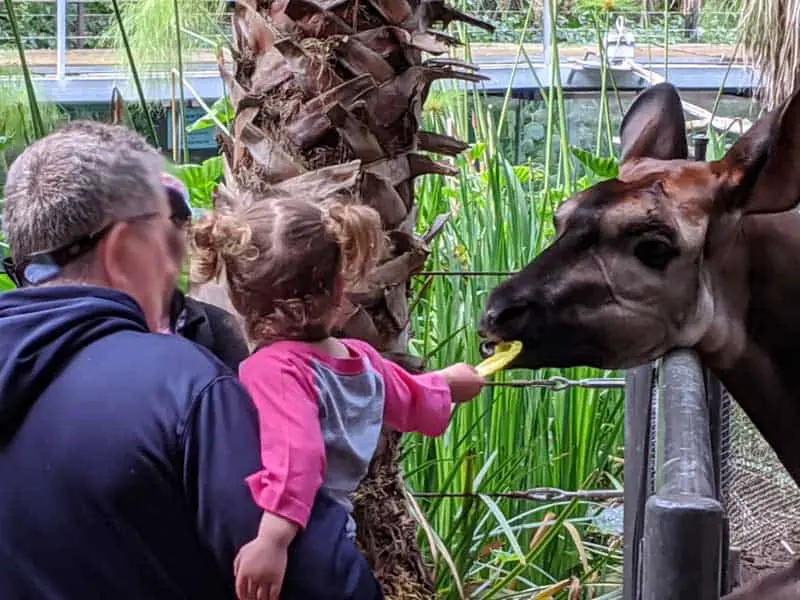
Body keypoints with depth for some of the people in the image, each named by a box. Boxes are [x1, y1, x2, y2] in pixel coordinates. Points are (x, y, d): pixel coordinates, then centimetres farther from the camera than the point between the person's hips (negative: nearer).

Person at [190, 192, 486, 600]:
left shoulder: (274, 369, -23)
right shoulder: (365, 362, 1)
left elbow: (295, 454, -40)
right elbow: (416, 404, 22)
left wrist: (273, 537, -50)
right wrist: (447, 383, 44)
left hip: (291, 560, -7)